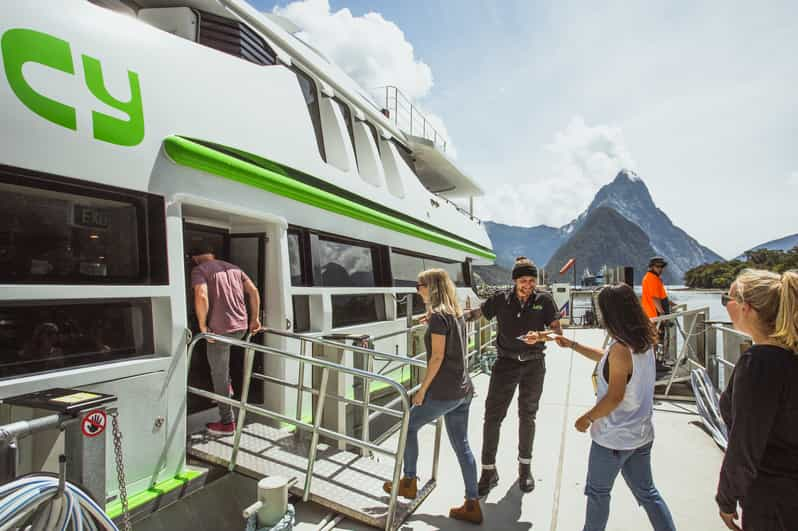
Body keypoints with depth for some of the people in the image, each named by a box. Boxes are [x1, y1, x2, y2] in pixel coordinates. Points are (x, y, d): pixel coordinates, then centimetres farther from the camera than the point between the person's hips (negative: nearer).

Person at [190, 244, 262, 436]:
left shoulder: (199, 270, -3)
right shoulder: (233, 267, 15)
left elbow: (201, 297, -20)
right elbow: (253, 291, 10)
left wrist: (203, 326, -11)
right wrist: (255, 319, 13)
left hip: (220, 329, -6)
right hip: (241, 327, 7)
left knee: (219, 376, 8)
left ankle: (227, 423, 17)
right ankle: (227, 385, 35)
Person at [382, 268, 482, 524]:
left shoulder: (438, 316, -15)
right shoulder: (456, 314, 10)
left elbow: (437, 357, -18)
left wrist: (422, 389, -12)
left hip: (443, 391, -8)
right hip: (463, 390, 8)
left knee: (409, 426, 13)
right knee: (461, 445, 14)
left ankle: (409, 482, 26)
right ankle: (472, 505, 21)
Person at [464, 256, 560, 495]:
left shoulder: (544, 300, -7)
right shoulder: (501, 299, -7)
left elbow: (557, 331, -6)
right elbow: (476, 313, 3)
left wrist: (540, 336, -27)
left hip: (533, 365, 1)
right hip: (506, 362, 0)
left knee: (527, 416, 16)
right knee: (492, 415, -3)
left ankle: (525, 467, 35)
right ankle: (489, 471, 13)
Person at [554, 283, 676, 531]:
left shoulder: (621, 349, -26)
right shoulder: (644, 342, 0)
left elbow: (615, 397, -24)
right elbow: (606, 358, 15)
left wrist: (587, 418, -11)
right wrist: (572, 345, 16)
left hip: (614, 437, -8)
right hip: (641, 433, 8)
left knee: (598, 492, 14)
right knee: (646, 492, 22)